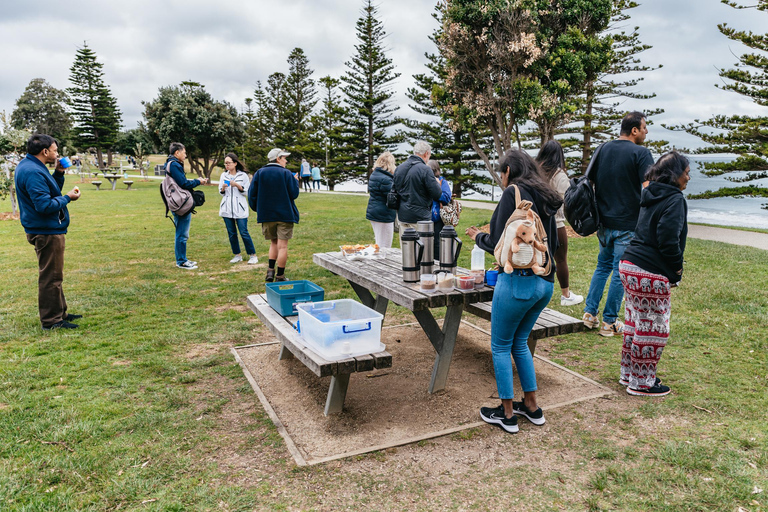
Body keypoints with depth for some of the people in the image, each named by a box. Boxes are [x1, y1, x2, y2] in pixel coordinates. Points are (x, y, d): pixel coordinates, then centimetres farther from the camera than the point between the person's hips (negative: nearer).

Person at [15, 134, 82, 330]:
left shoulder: (31, 167, 11)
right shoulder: (33, 172, -21)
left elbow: (52, 191, 18)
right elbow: (44, 205, -27)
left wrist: (58, 173, 6)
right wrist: (68, 198, -14)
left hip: (47, 230, 11)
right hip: (47, 232, -11)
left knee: (53, 275, 19)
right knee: (51, 277, -3)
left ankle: (60, 313, 30)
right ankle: (51, 320, 5)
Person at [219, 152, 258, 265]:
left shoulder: (243, 175, 0)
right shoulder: (224, 176, 11)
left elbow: (247, 192, 0)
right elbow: (221, 193, 15)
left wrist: (237, 185, -15)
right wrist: (223, 188, -7)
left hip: (240, 209, -4)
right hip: (227, 208, 4)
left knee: (244, 232, -7)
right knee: (231, 233, 6)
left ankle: (252, 255, 2)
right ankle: (237, 255, 17)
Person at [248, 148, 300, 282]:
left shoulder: (259, 173, 4)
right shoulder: (286, 173, -7)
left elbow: (252, 194, 3)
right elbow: (294, 194, -7)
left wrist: (258, 210, 15)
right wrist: (295, 181, 11)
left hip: (266, 215, 4)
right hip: (285, 215, -4)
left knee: (273, 242, 19)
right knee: (282, 245, 1)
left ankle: (270, 271, 7)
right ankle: (280, 276, 4)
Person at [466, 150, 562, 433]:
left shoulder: (512, 193, -10)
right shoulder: (545, 198, 13)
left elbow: (499, 243, -12)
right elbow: (553, 244, 17)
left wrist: (478, 236, 7)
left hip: (519, 280, -8)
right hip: (545, 282, 8)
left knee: (500, 346, 8)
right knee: (519, 342, 22)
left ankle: (507, 413, 17)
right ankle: (531, 407, 29)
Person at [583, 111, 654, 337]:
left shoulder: (603, 149, 8)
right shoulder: (641, 153, -10)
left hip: (604, 222, 6)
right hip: (627, 225, -6)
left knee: (603, 266, 20)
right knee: (620, 272, 3)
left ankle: (590, 312, 16)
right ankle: (609, 322, 11)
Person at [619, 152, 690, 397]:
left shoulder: (650, 195, 14)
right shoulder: (675, 199, -12)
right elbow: (668, 238, -22)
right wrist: (677, 267, -8)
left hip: (629, 266, 9)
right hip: (651, 275, -9)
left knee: (634, 324, 19)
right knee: (653, 329, 5)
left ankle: (629, 373, 31)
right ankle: (641, 383, 17)